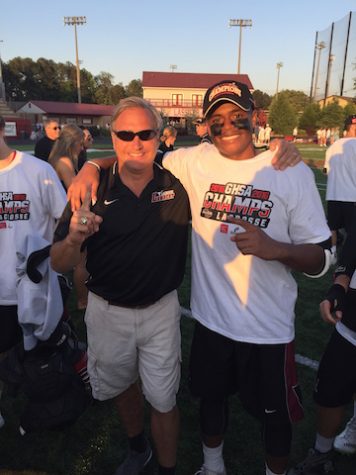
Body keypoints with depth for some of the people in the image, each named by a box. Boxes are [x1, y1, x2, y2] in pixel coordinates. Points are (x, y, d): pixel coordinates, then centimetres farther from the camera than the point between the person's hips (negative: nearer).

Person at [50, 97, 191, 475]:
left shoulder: (177, 184, -11)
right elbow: (59, 264, -9)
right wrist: (74, 239, -32)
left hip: (161, 310, -1)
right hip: (107, 312, 2)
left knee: (162, 400, 12)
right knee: (121, 387, 24)